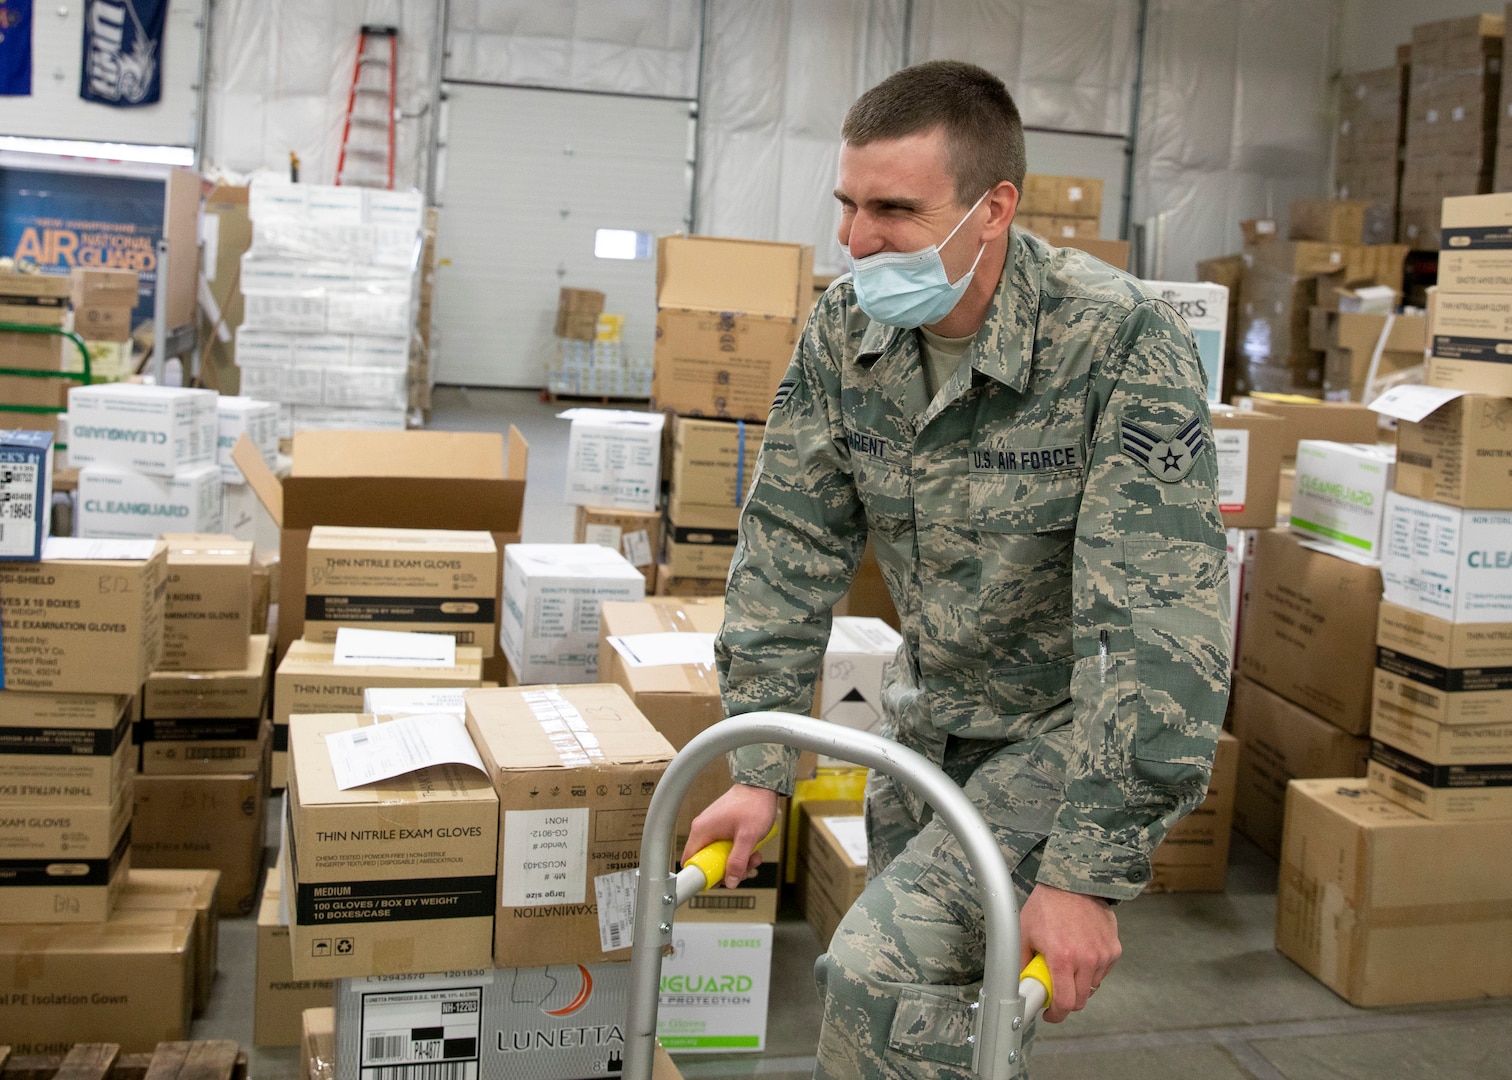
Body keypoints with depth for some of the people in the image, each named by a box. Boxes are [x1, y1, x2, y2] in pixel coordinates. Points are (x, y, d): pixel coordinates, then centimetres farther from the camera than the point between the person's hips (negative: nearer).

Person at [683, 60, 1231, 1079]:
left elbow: (1160, 630, -29)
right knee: (928, 979, 15)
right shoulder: (846, 330, -8)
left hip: (1085, 727, -6)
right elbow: (790, 547, -2)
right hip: (933, 715, 6)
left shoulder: (1124, 343, -27)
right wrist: (760, 771, -5)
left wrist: (1090, 875, -29)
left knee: (882, 975, -19)